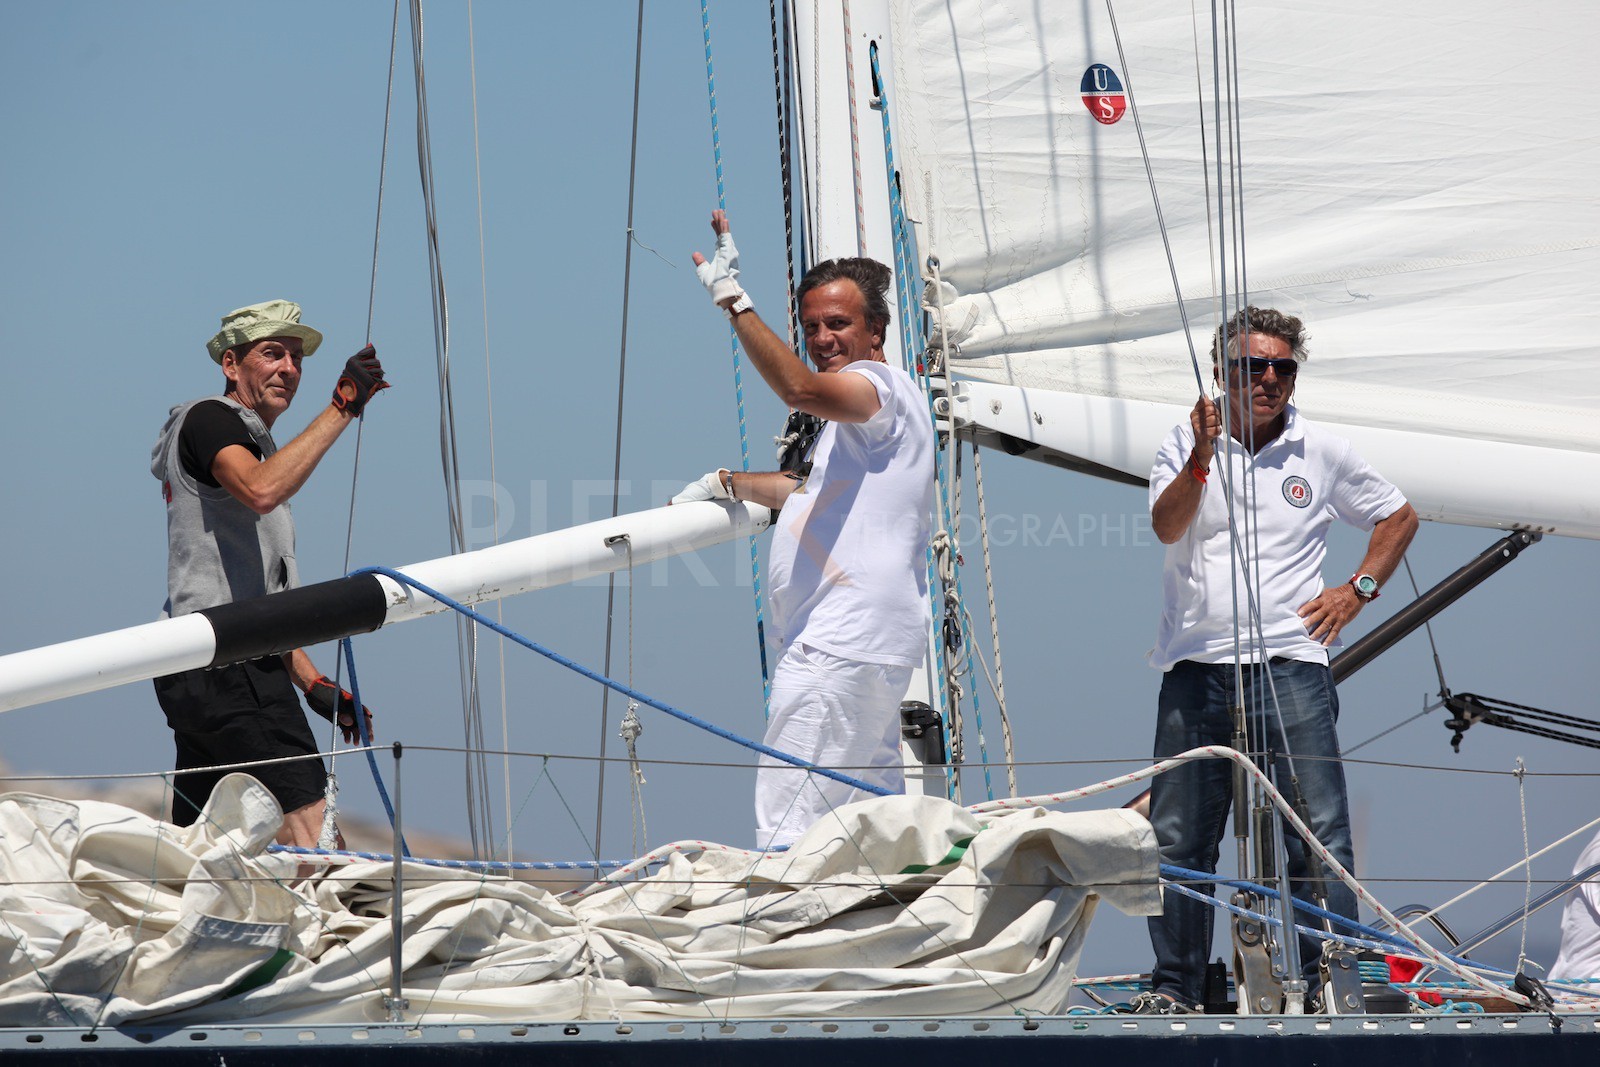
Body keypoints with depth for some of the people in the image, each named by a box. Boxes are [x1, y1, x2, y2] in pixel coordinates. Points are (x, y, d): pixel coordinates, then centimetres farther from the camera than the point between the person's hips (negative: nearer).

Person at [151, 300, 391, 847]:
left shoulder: (250, 443, 27)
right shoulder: (208, 420, -3)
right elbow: (261, 491, -27)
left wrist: (313, 684, 21)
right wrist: (341, 407, -25)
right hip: (227, 671, -10)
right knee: (309, 827, -19)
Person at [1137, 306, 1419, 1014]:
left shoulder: (1321, 452, 11)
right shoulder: (1184, 446, 7)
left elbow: (1398, 517, 23)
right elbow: (1166, 527, -10)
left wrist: (1358, 589, 10)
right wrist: (1201, 457, -25)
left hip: (1289, 663, 0)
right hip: (1196, 667, 0)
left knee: (1319, 833, -7)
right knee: (1178, 836, 2)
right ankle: (1175, 983, 10)